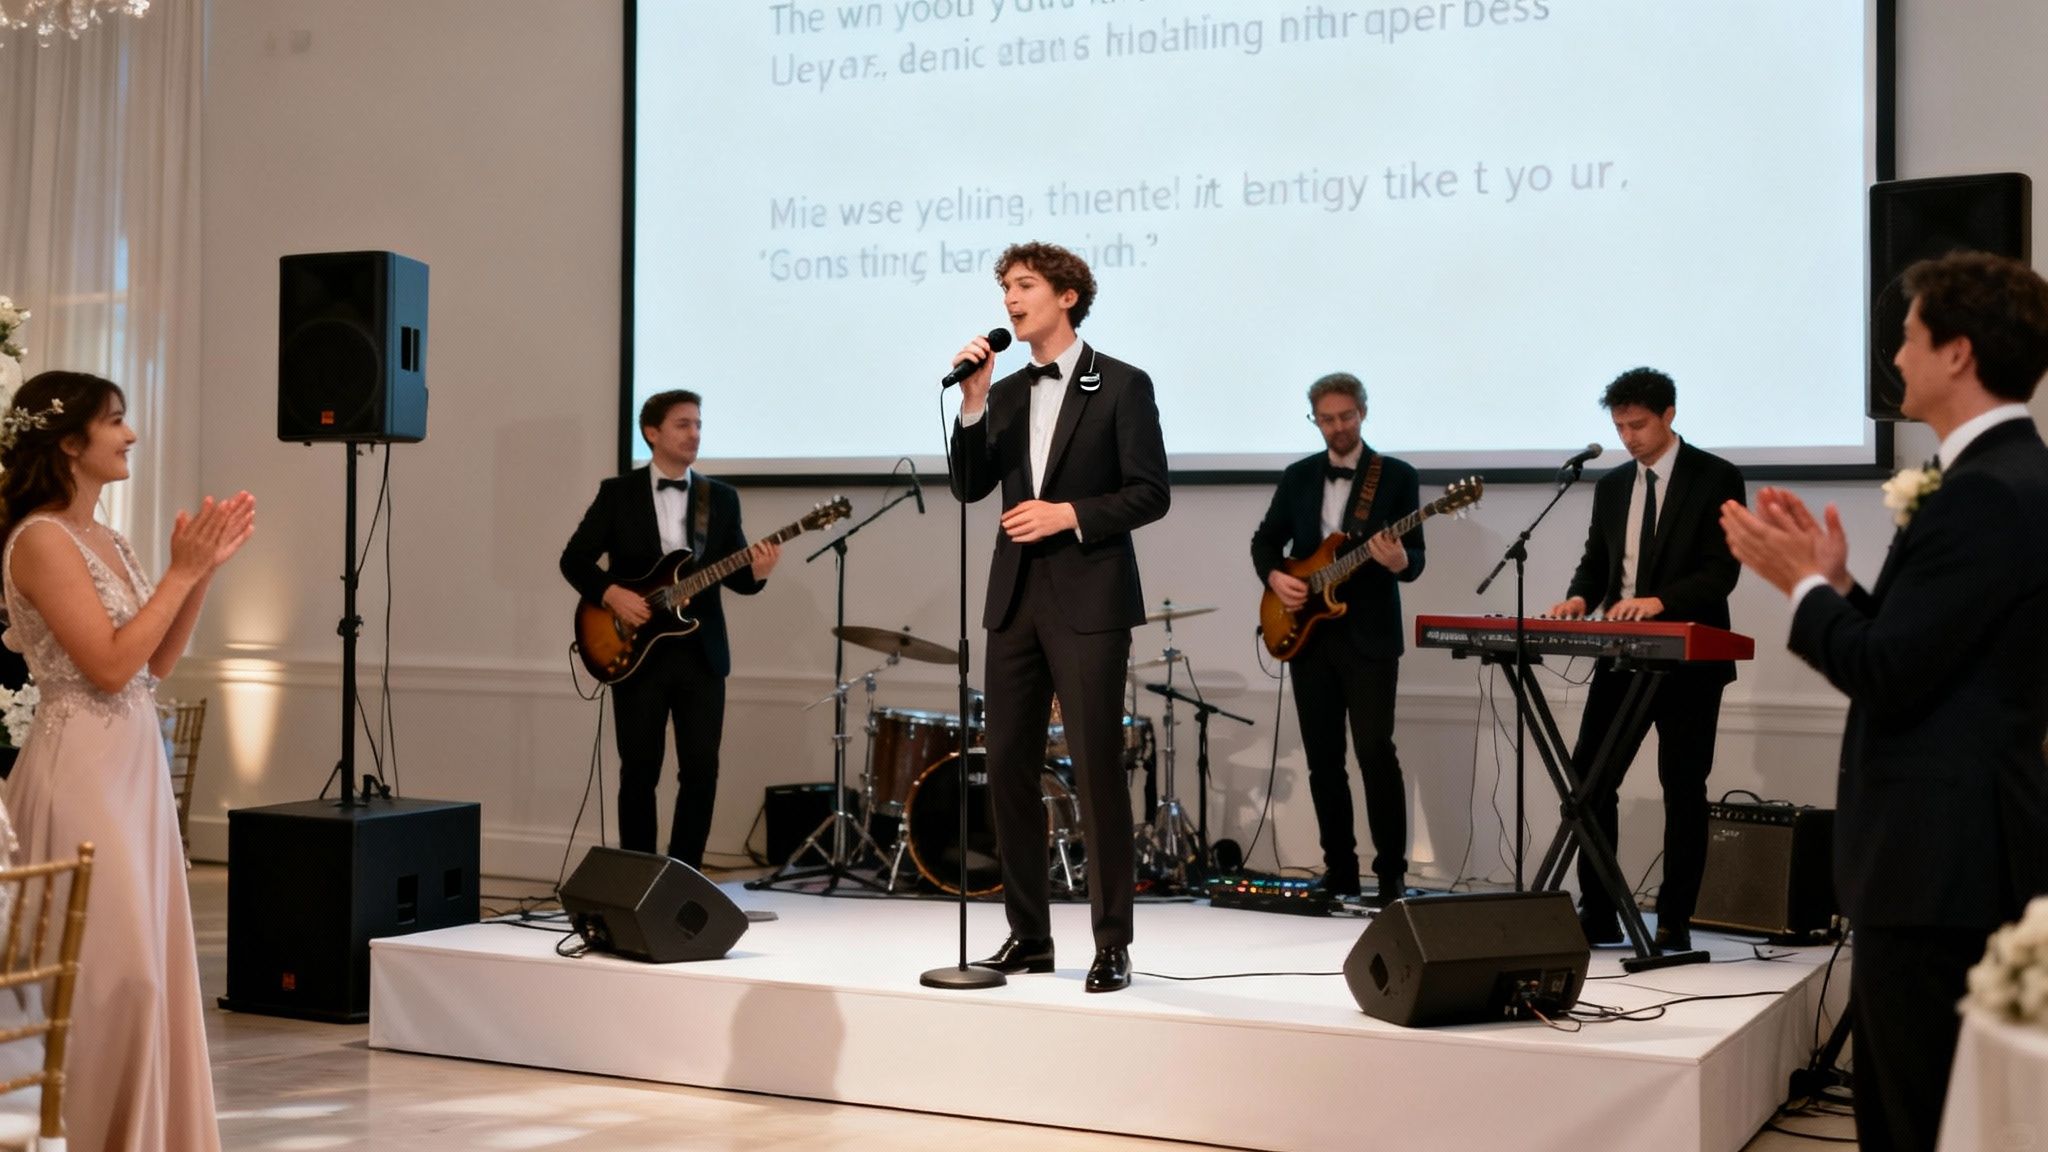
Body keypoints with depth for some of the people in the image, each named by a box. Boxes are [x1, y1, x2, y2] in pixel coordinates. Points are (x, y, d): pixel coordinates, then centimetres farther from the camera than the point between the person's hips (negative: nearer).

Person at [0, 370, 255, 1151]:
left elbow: (157, 662, 14)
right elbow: (110, 665, -19)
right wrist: (183, 571, -14)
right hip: (84, 771, -9)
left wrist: (205, 569, 6)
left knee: (146, 956, 12)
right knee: (108, 966, -4)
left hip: (135, 764, 9)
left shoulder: (104, 540, 13)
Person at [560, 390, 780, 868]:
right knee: (640, 771, 2)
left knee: (701, 770, 1)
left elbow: (733, 574, 6)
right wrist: (611, 594, -14)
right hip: (636, 651, -2)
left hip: (702, 653, 2)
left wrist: (757, 572, -16)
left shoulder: (721, 498, 8)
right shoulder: (617, 493, 2)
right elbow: (574, 559, 2)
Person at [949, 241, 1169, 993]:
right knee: (1008, 769, 6)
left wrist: (1068, 514, -15)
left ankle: (1112, 944, 3)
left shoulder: (1121, 386, -1)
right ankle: (1028, 934, 17)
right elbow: (970, 487, 5)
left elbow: (1149, 494, -6)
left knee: (1097, 771, -6)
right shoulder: (1008, 392, 14)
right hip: (1016, 598, 6)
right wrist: (973, 404, -6)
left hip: (1088, 599, -6)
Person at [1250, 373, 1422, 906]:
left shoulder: (1397, 476, 0)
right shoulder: (1297, 476, 12)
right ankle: (1340, 867, 15)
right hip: (1307, 633, 4)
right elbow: (1265, 540, 15)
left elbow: (1415, 556, -5)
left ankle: (1391, 871, -3)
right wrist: (1275, 577, -5)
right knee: (1322, 757, 6)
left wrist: (1400, 562, -27)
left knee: (1375, 751, -12)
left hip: (1369, 635, -4)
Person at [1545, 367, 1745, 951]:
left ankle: (1674, 920, 10)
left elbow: (1722, 570, -13)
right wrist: (1580, 598, -7)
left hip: (1687, 659, -5)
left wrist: (1660, 600, -29)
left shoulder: (1716, 478, -5)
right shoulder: (1611, 486, 13)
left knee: (1683, 789, 2)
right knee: (1588, 780, 2)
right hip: (1621, 658, 6)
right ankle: (1597, 914, 11)